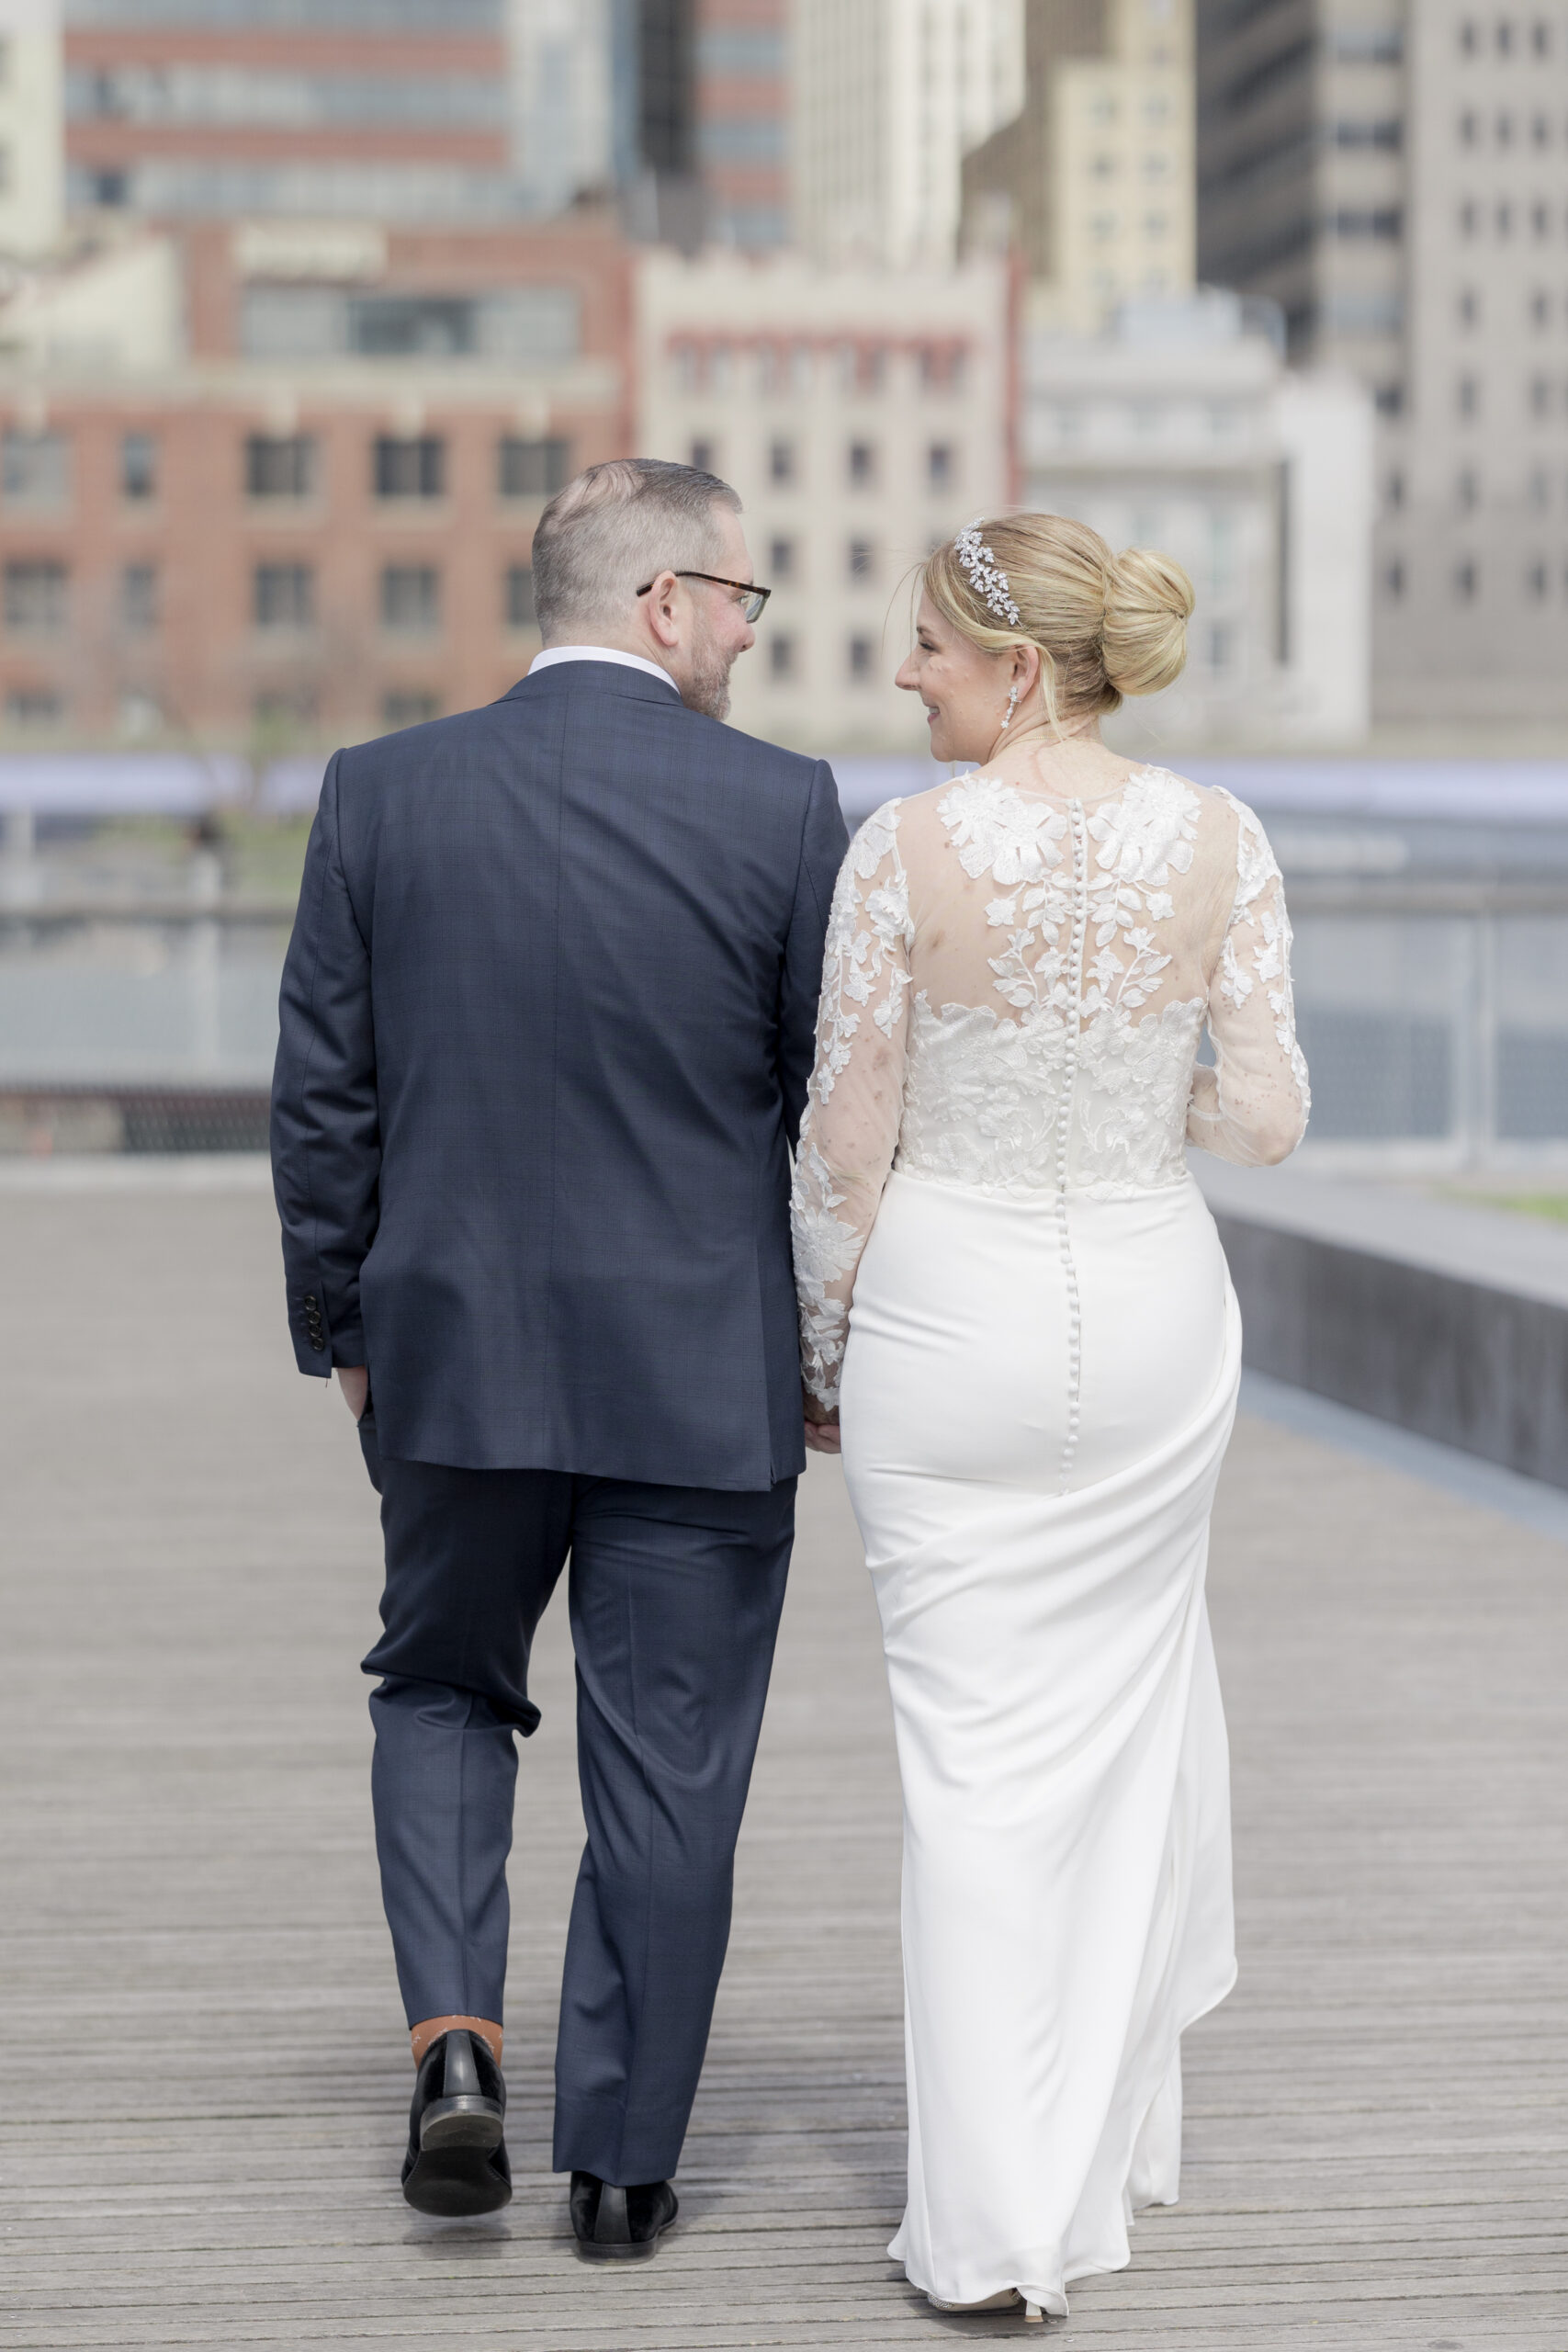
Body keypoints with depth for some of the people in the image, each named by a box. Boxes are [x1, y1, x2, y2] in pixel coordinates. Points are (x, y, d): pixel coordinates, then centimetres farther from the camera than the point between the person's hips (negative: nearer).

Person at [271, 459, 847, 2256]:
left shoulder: (380, 795, -3)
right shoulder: (783, 810, -9)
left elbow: (323, 1097, 1)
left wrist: (342, 1326, 13)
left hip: (454, 1360, 2)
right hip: (704, 1373, -2)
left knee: (441, 1689, 23)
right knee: (666, 1771, 9)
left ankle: (454, 2039, 5)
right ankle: (621, 2159, 17)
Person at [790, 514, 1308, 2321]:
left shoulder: (907, 849, -13)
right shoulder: (1218, 842, -5)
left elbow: (846, 1145, -8)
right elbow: (1266, 1117, -4)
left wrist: (823, 1353, 6)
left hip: (946, 1308, -3)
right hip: (1149, 1300, 3)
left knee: (974, 1757, 2)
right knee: (1128, 1708, 21)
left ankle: (994, 2220, 2)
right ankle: (1116, 2125, 32)